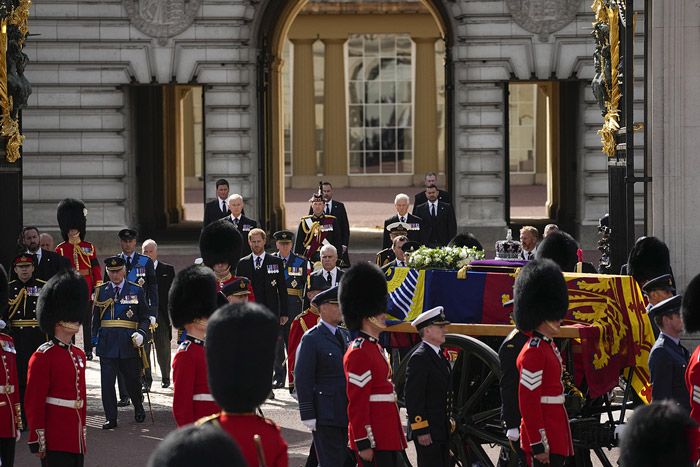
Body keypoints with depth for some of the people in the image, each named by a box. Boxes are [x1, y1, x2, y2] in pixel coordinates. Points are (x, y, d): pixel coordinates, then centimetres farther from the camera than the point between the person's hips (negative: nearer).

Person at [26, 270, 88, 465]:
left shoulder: (78, 355, 14)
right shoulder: (43, 357, -10)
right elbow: (33, 403, -12)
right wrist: (37, 441, -15)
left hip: (77, 441, 8)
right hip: (55, 441, -8)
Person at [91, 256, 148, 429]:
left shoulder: (136, 290, 4)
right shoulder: (101, 291, 7)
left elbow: (145, 317, 6)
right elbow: (95, 318, 12)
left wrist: (141, 333, -12)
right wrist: (94, 340, 6)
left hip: (129, 343, -1)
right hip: (107, 343, 1)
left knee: (132, 379, 9)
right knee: (107, 382, -5)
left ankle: (139, 407, 35)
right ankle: (111, 419, 1)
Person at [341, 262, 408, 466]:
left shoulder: (375, 347, 16)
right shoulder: (359, 353, -16)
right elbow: (357, 403, -19)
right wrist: (364, 445, -21)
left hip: (389, 438, 10)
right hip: (374, 441, -10)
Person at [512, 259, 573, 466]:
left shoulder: (548, 346, 14)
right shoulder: (534, 352, -17)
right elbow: (527, 401, -20)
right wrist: (538, 445, -22)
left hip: (555, 431, 10)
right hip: (544, 435, -10)